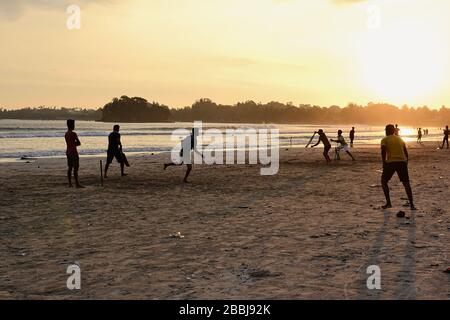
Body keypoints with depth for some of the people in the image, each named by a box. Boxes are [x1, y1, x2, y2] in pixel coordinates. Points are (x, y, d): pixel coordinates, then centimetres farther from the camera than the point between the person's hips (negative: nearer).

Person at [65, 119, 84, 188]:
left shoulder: (66, 134, 12)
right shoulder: (73, 133, -14)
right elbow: (79, 143, -11)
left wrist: (74, 143, 3)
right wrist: (75, 143, 6)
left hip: (68, 152, 9)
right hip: (74, 152, -9)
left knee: (69, 168, 9)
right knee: (75, 168, -8)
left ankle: (70, 183, 9)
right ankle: (77, 184, -10)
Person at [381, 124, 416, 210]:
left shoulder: (385, 139, 6)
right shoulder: (400, 139, 21)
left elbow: (383, 150, -12)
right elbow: (406, 154, 18)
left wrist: (384, 162, -6)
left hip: (391, 162, -4)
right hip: (402, 162, 4)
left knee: (384, 181, 14)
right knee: (406, 183, 9)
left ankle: (388, 203, 6)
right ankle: (411, 204, -1)